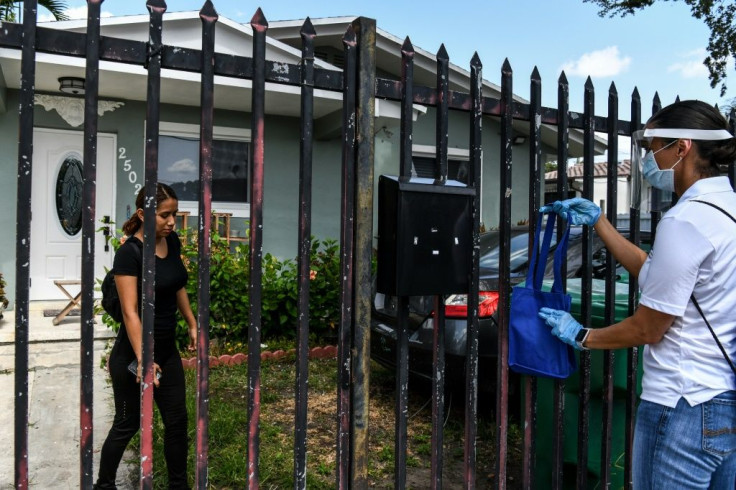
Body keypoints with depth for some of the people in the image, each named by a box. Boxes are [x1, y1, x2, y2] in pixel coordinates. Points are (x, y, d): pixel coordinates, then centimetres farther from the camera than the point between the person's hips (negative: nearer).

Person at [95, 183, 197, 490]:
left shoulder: (172, 242, 1)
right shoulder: (129, 253, -20)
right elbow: (130, 312, -25)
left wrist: (192, 325, 15)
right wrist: (142, 360, -31)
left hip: (167, 349, 7)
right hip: (132, 354, -6)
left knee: (177, 420, 12)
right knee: (128, 424, 11)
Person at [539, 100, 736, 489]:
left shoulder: (685, 220, -21)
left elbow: (647, 329, -16)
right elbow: (653, 274, 14)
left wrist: (581, 336, -1)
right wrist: (596, 220, 15)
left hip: (684, 409, -9)